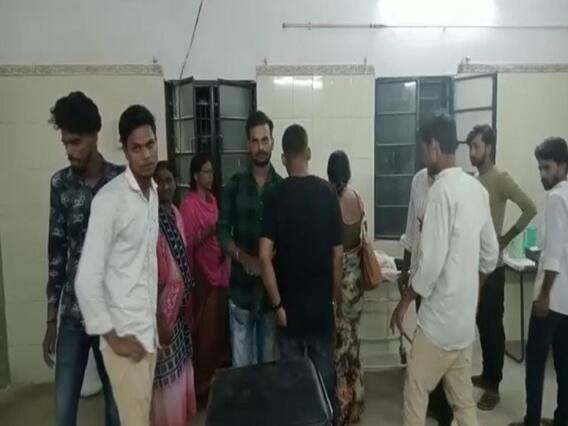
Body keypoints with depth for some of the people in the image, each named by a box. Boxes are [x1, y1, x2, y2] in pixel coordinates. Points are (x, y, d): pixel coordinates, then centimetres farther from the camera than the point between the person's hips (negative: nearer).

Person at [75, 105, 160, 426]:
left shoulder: (153, 193, 6)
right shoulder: (110, 199, -18)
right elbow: (86, 279, -20)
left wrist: (154, 325, 13)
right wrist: (112, 337, -14)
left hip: (149, 330, 7)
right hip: (125, 335, -7)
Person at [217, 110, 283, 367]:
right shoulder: (234, 186, 2)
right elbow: (222, 232, -3)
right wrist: (244, 258, -18)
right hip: (241, 285, 0)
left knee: (270, 361, 13)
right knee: (241, 364, 6)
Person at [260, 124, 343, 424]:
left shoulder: (276, 196, -9)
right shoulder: (328, 193, -6)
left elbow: (265, 256, -16)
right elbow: (338, 255, -3)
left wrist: (277, 304, -7)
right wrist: (334, 298, 9)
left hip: (290, 306, -1)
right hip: (322, 305, 1)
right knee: (324, 381, 14)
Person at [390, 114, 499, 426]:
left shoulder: (442, 190, -19)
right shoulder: (477, 189, 6)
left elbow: (432, 260, -22)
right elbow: (491, 255, 12)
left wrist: (404, 303, -10)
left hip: (439, 316, -8)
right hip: (465, 315, 8)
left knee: (415, 391, 8)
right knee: (463, 397, 18)